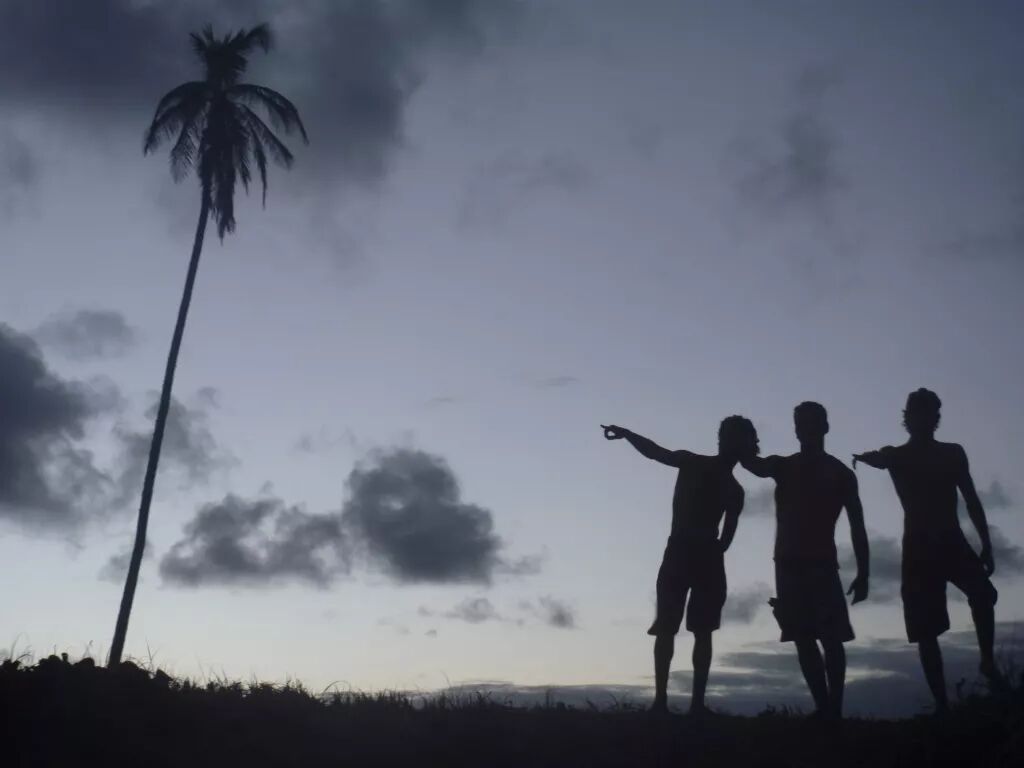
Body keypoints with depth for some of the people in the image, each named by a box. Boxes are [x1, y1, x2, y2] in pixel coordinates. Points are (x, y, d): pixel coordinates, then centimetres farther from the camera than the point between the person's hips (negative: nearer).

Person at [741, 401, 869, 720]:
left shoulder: (840, 474, 6)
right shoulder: (783, 466, 11)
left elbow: (857, 526, 1)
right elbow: (752, 463, -9)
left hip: (822, 565, -2)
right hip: (789, 565, 3)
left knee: (831, 639, -8)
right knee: (804, 639, 1)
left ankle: (834, 710, -9)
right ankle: (824, 708, 3)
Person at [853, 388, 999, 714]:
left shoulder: (952, 453, 10)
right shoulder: (897, 456, 3)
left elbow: (971, 501, 12)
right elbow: (879, 460, -23)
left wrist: (986, 545, 4)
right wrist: (869, 457, -48)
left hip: (953, 542, 1)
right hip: (919, 547, -1)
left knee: (983, 594, -28)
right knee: (926, 631, -4)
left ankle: (988, 660, -11)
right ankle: (941, 702, 2)